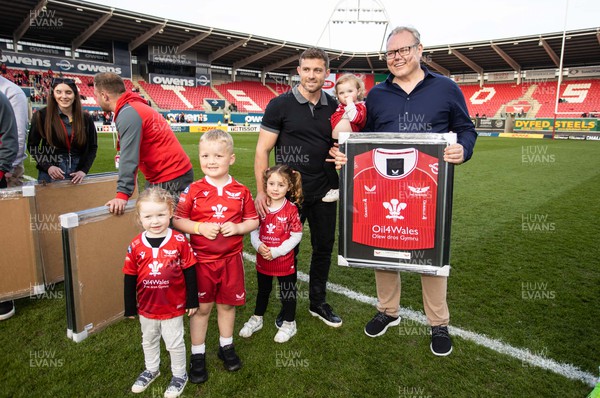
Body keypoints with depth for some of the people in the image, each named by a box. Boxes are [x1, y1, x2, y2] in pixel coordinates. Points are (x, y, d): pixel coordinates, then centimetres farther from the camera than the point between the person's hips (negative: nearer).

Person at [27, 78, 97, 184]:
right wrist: (48, 167, -12)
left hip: (77, 174, 2)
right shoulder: (42, 116, -2)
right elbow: (32, 145, 2)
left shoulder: (85, 118, 3)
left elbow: (92, 147, 6)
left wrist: (84, 170, -5)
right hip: (50, 175, -1)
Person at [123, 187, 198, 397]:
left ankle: (179, 375, 38)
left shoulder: (180, 241, -18)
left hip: (174, 307, -3)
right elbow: (129, 279, -2)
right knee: (148, 341, 26)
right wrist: (130, 308, 4)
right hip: (146, 308, 3)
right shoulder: (136, 246, -11)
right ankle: (151, 370, 51)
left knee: (175, 343, 14)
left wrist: (192, 301, -5)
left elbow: (190, 272, -9)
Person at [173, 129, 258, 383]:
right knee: (201, 307, 10)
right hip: (201, 259, -1)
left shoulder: (241, 191, -3)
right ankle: (197, 355, 27)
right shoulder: (193, 190, -7)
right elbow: (177, 221, -6)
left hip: (231, 258, 2)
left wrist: (237, 228, -16)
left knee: (227, 304, 16)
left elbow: (253, 221, 3)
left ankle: (226, 347, 37)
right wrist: (200, 228, -20)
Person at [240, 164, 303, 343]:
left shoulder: (291, 209, -16)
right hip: (263, 259, 4)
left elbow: (296, 236, -14)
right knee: (263, 290, 24)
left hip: (284, 261, -3)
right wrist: (258, 245, -17)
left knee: (287, 292, 14)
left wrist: (276, 252, -19)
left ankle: (289, 323, 34)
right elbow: (254, 229, 2)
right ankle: (257, 319, 43)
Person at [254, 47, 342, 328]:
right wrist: (261, 190, -15)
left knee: (324, 247, 13)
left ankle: (318, 303, 34)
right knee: (287, 251, 10)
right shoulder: (280, 104, -8)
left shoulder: (334, 107, 5)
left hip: (323, 193, 4)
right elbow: (262, 149, -8)